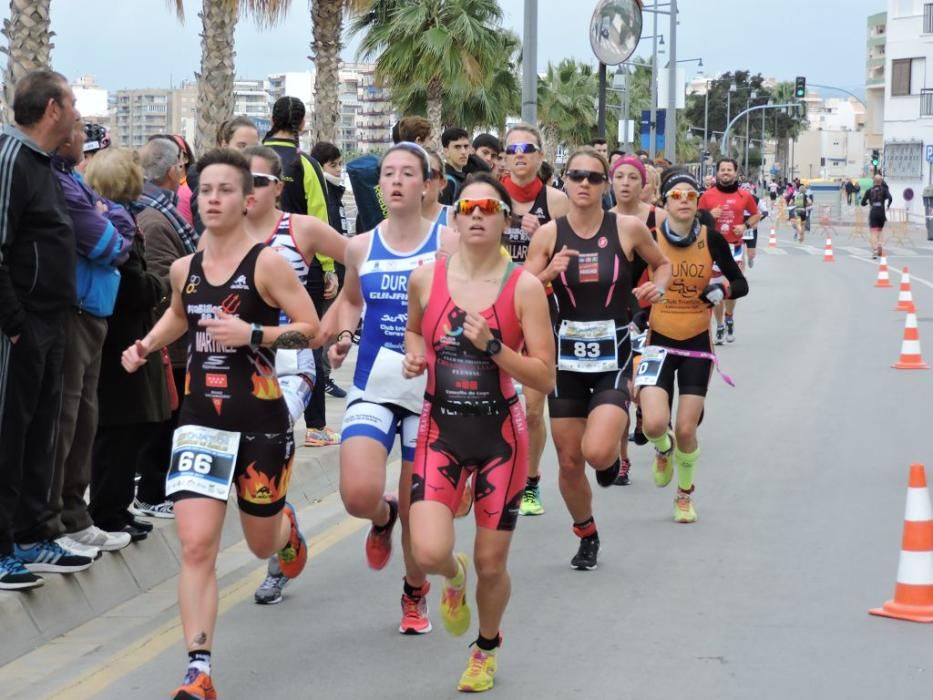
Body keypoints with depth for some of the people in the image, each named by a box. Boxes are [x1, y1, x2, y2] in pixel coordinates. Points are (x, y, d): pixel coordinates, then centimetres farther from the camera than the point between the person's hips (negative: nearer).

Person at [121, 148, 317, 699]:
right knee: (196, 545, -11)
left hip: (260, 422, -3)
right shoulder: (185, 268, 4)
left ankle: (286, 525, 55)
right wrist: (148, 345, 10)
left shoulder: (268, 263, -11)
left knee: (262, 544, 15)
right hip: (201, 420, 3)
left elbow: (313, 330, -13)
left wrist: (253, 333, -25)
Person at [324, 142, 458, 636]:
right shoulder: (361, 247, 4)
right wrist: (343, 336, 4)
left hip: (430, 387, -2)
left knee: (416, 509, 7)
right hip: (372, 386, 2)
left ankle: (415, 594, 35)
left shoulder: (447, 243, -6)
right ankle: (382, 518, 20)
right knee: (358, 495, -19)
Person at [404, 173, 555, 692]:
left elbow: (546, 378, -10)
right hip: (441, 430, 1)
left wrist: (492, 346, -22)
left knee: (491, 565, 7)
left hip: (500, 435, -1)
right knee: (430, 552, -17)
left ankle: (488, 649, 39)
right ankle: (454, 579, 24)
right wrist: (415, 354, -2)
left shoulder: (524, 286, -9)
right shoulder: (426, 277, -2)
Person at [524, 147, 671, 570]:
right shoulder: (549, 235, -1)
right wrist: (548, 273, -18)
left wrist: (658, 286, -7)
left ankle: (613, 457, 17)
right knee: (569, 462, 8)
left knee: (597, 452, -22)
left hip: (613, 358, -2)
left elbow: (662, 263, 14)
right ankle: (587, 535, 34)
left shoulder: (627, 229, -4)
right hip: (566, 358, 2)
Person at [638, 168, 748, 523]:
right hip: (659, 341, -1)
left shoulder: (712, 240, -7)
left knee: (686, 430, 0)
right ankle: (664, 450, 23)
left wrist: (723, 288, -20)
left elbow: (741, 284, 0)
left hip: (698, 343, 1)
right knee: (655, 423, -17)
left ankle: (685, 495, 28)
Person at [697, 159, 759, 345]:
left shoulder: (744, 196, 2)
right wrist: (709, 216, -11)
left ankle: (729, 319, 24)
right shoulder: (708, 195, 1)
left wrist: (746, 226, -3)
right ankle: (719, 326, 17)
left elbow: (756, 215, 15)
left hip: (735, 247, 0)